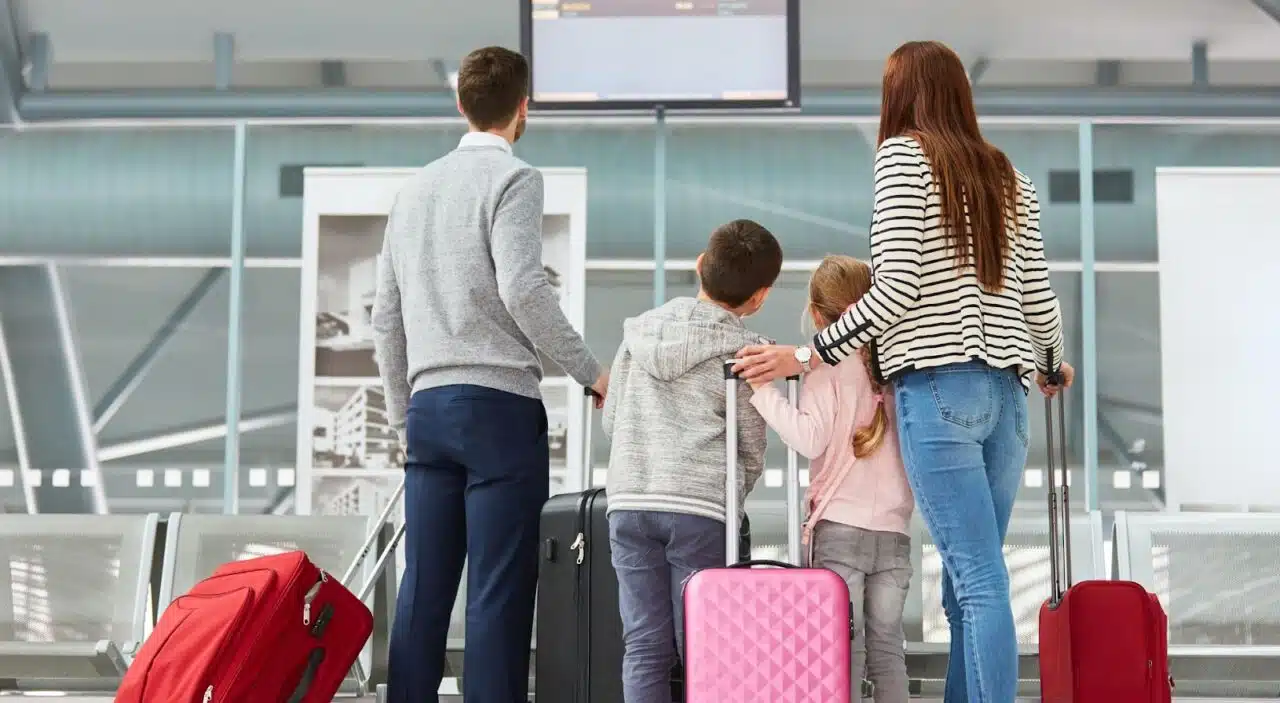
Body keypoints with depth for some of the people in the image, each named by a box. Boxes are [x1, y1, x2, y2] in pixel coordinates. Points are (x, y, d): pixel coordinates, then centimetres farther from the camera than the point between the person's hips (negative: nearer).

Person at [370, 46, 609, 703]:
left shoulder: (415, 187, 18)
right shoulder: (512, 178, -3)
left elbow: (386, 316, 18)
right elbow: (521, 288, -16)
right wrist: (590, 373, -6)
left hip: (428, 405, 6)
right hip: (499, 403, -6)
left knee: (423, 588, 6)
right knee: (498, 592, -5)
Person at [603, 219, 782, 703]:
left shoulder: (642, 328, 13)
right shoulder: (744, 353, 1)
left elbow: (611, 420, 17)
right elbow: (751, 452, 6)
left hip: (628, 502, 4)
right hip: (700, 509, -3)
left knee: (645, 646, 4)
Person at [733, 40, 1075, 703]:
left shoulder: (903, 154, 1)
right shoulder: (1008, 176, 17)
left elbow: (897, 288, -10)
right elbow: (1037, 296, 14)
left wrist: (806, 355, -5)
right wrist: (1053, 368, 33)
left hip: (938, 388, -6)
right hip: (1005, 391, 6)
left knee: (978, 581, -10)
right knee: (968, 583, 8)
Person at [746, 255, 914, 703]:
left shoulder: (827, 367, -4)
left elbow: (811, 439, -15)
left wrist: (763, 390, -12)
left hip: (840, 528, -4)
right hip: (895, 532, 4)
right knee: (887, 645, 8)